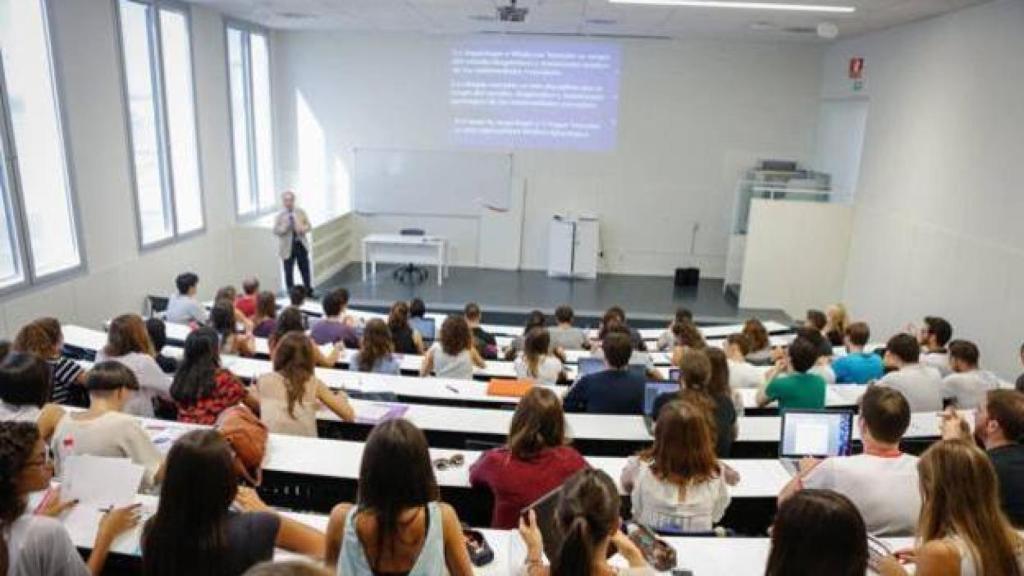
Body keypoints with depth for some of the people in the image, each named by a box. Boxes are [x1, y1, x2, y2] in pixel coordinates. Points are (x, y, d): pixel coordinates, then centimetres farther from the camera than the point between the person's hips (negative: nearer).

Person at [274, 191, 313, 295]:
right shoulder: (280, 215, -6)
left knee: (305, 270, 12)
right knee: (289, 272, 3)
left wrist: (302, 229, -14)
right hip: (288, 247, -3)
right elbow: (275, 231, -8)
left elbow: (309, 226, 6)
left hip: (301, 245, 3)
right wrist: (286, 226, -24)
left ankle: (309, 291, 26)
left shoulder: (301, 212, 3)